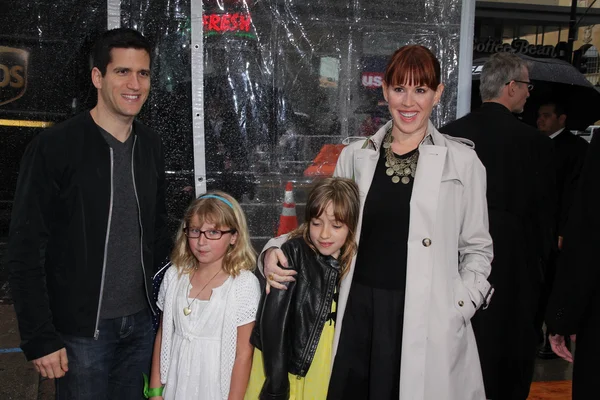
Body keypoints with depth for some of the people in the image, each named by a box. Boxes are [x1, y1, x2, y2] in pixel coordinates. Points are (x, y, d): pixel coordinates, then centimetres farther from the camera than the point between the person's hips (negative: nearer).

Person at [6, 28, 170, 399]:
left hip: (142, 322, 5)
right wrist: (40, 339, -12)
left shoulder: (151, 145, 4)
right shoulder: (54, 146, -12)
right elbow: (26, 250, -11)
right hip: (82, 329, -5)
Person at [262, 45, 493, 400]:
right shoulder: (355, 156, 6)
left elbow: (476, 248, 5)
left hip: (426, 321, -2)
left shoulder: (462, 161, -1)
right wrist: (279, 248, -2)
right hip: (359, 314, 2)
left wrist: (459, 309, -7)